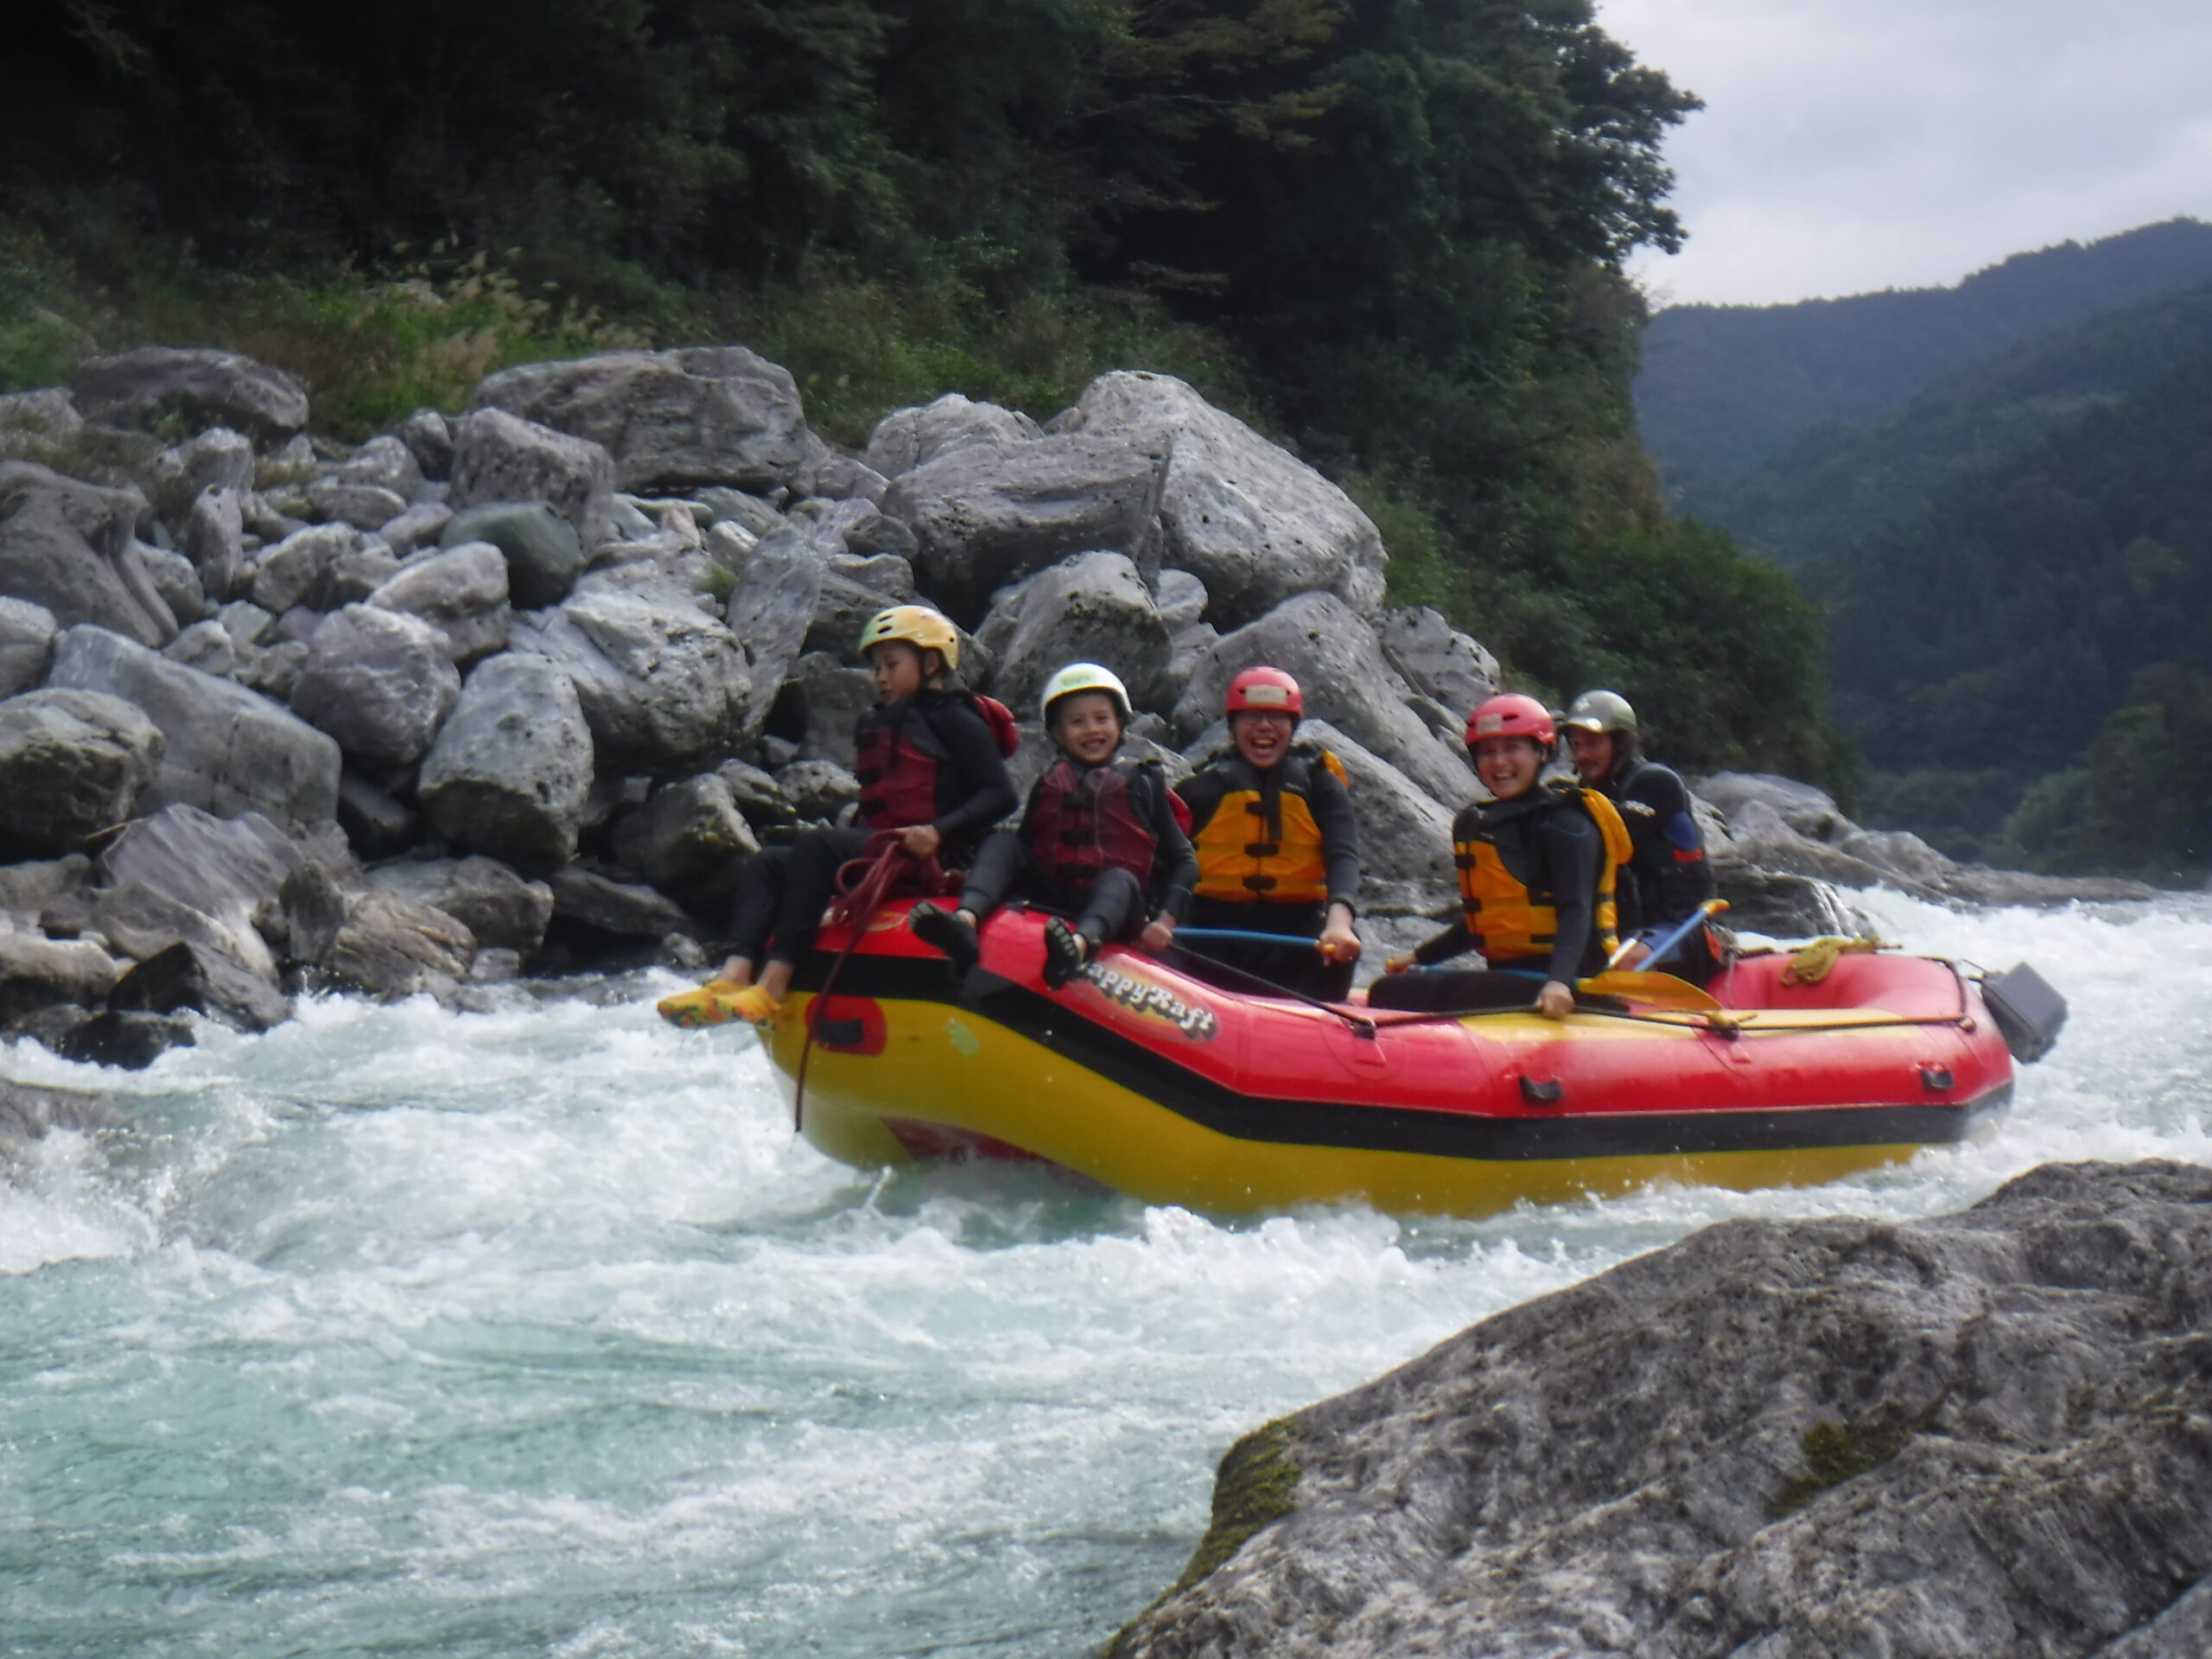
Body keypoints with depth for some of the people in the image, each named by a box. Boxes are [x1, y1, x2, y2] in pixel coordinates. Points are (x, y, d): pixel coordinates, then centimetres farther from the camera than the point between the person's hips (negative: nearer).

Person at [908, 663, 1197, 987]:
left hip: (1117, 906, -3)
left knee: (1118, 879, -34)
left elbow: (1183, 860, 6)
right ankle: (965, 921, -45)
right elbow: (1023, 849, 19)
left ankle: (1078, 946, -68)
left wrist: (1165, 920, -9)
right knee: (1004, 842, -14)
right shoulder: (1048, 786, 18)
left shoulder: (1142, 783, 10)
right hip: (1052, 905, 3)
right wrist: (978, 878, -2)